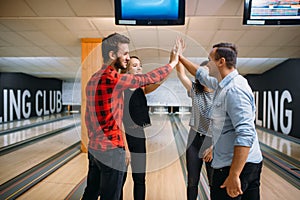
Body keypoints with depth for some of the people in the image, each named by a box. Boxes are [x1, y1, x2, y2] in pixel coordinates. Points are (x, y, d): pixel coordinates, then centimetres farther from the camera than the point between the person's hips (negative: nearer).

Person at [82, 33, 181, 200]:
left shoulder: (93, 79, 8)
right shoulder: (113, 78, -19)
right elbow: (148, 79, -12)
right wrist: (173, 62, 1)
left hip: (93, 147, 9)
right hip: (111, 149, -8)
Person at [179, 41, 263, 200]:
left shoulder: (234, 89, -23)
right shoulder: (224, 84, 8)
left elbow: (245, 134, -29)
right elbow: (202, 76, 25)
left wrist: (234, 176, -28)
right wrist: (180, 58, 31)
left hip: (238, 164, -9)